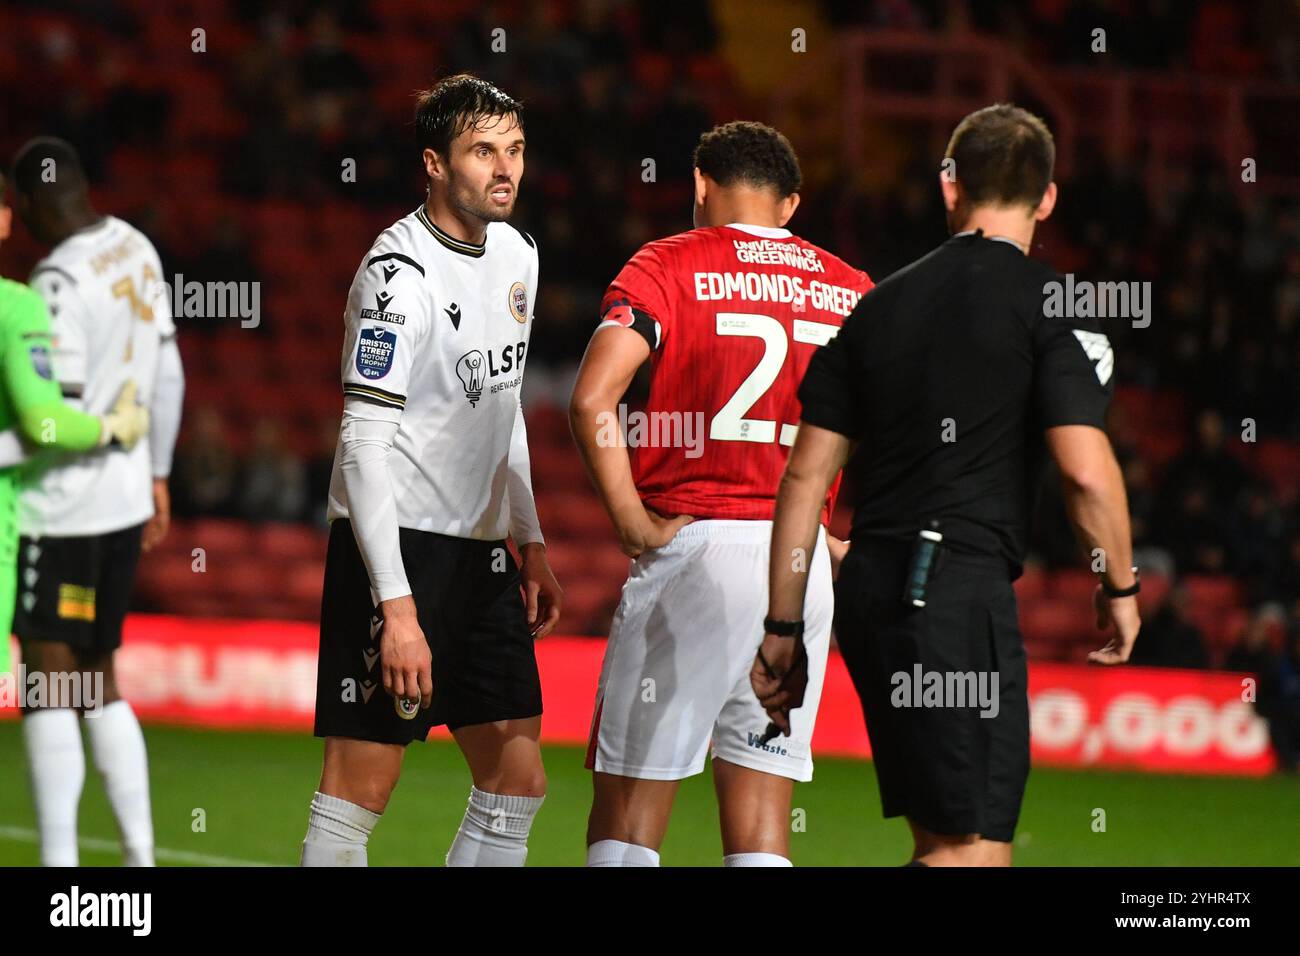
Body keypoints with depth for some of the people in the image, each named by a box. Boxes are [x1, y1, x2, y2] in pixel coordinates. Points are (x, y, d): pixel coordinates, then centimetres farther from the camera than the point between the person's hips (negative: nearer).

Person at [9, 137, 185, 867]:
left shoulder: (60, 282, -19)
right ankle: (140, 854, 15)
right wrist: (157, 474, 25)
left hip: (61, 504, -8)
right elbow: (167, 375, 16)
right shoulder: (136, 251, 7)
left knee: (49, 678, -5)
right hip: (125, 493, 9)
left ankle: (60, 862, -7)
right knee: (98, 677, 16)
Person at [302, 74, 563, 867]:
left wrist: (531, 541, 19)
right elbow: (365, 447, -20)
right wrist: (396, 606, -25)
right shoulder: (399, 275, -16)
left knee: (518, 784, 7)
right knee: (360, 791, -9)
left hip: (480, 549, 9)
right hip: (396, 547, -9)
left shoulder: (517, 254, 10)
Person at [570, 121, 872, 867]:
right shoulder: (853, 290, 12)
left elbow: (593, 398, -13)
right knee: (760, 818, 6)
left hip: (696, 551, -4)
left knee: (630, 802, 1)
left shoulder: (669, 266, 0)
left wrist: (633, 520, -6)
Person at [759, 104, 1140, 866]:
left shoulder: (880, 305, 15)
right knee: (976, 850, -7)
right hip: (962, 588, -7)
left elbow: (807, 476, 13)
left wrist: (784, 628, 17)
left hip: (867, 594, 7)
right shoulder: (1052, 303, -2)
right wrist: (1120, 588, 4)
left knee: (941, 836, 16)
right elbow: (1087, 470, -12)